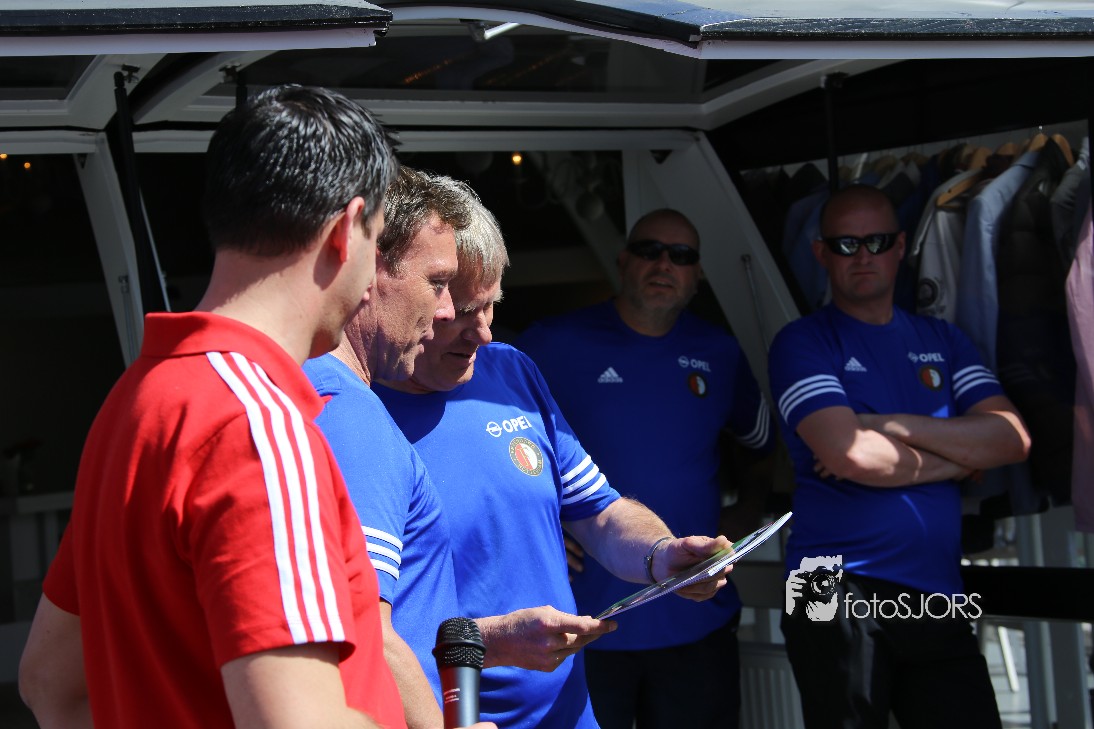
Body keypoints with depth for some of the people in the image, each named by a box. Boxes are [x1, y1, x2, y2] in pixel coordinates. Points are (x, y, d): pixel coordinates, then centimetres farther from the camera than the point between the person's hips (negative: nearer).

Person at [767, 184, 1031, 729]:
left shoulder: (942, 340, 15)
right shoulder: (803, 344, 0)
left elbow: (1012, 439, 1)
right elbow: (852, 454, -16)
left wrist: (891, 426, -9)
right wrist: (958, 456, -2)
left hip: (939, 599, 5)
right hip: (840, 591, -4)